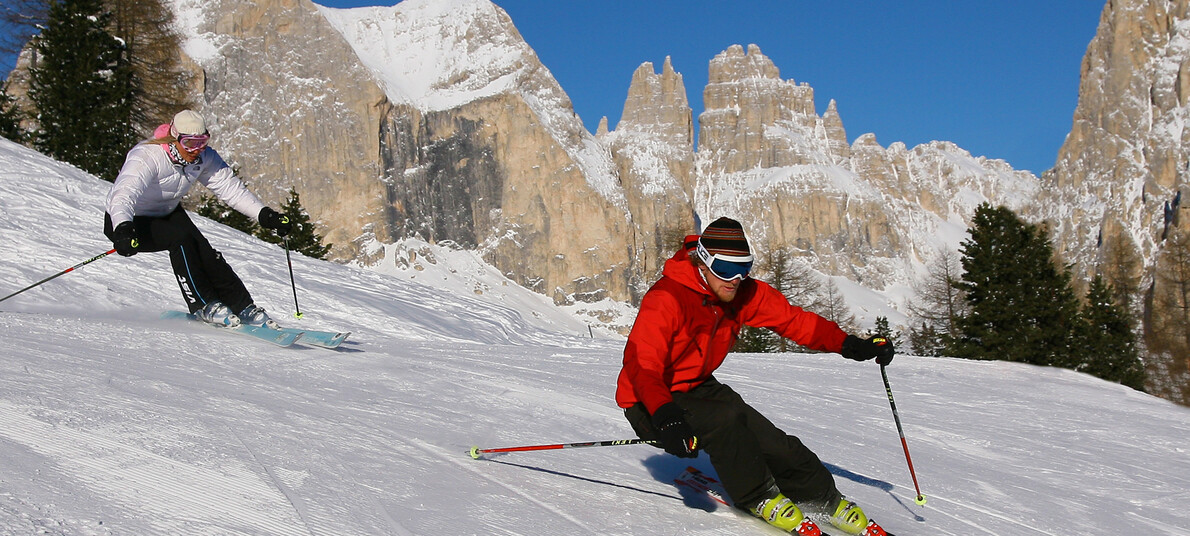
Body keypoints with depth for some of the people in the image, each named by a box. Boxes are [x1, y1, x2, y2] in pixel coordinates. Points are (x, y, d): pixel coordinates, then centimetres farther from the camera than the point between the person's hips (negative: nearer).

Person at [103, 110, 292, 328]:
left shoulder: (204, 158, -13)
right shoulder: (147, 157, -32)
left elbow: (230, 187, -7)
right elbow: (123, 195, -45)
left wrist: (264, 214, -18)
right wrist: (123, 231, -64)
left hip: (167, 214, 6)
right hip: (125, 222, -5)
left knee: (203, 250, -19)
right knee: (181, 238, -32)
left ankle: (244, 308, -9)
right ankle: (203, 306, -22)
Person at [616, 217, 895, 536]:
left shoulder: (745, 294, -6)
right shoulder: (666, 299, -28)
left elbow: (792, 319, 2)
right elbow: (641, 365, -36)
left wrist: (850, 345, -8)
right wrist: (666, 418, -52)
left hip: (697, 388, 7)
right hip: (651, 403, -6)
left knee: (773, 444, -5)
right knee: (725, 420, -31)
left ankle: (826, 503, 17)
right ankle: (760, 498, -8)